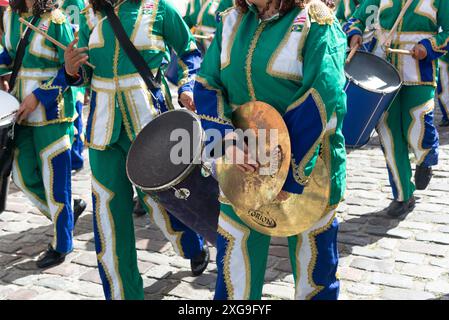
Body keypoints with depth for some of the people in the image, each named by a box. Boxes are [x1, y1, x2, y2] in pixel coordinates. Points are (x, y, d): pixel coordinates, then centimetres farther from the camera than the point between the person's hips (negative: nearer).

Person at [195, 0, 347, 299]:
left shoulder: (316, 26, -13)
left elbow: (318, 108, -20)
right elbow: (206, 86, -1)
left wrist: (291, 175, -23)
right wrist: (227, 137, -19)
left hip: (308, 170, -4)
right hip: (244, 168, 4)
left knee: (312, 261, 16)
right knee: (235, 270, 13)